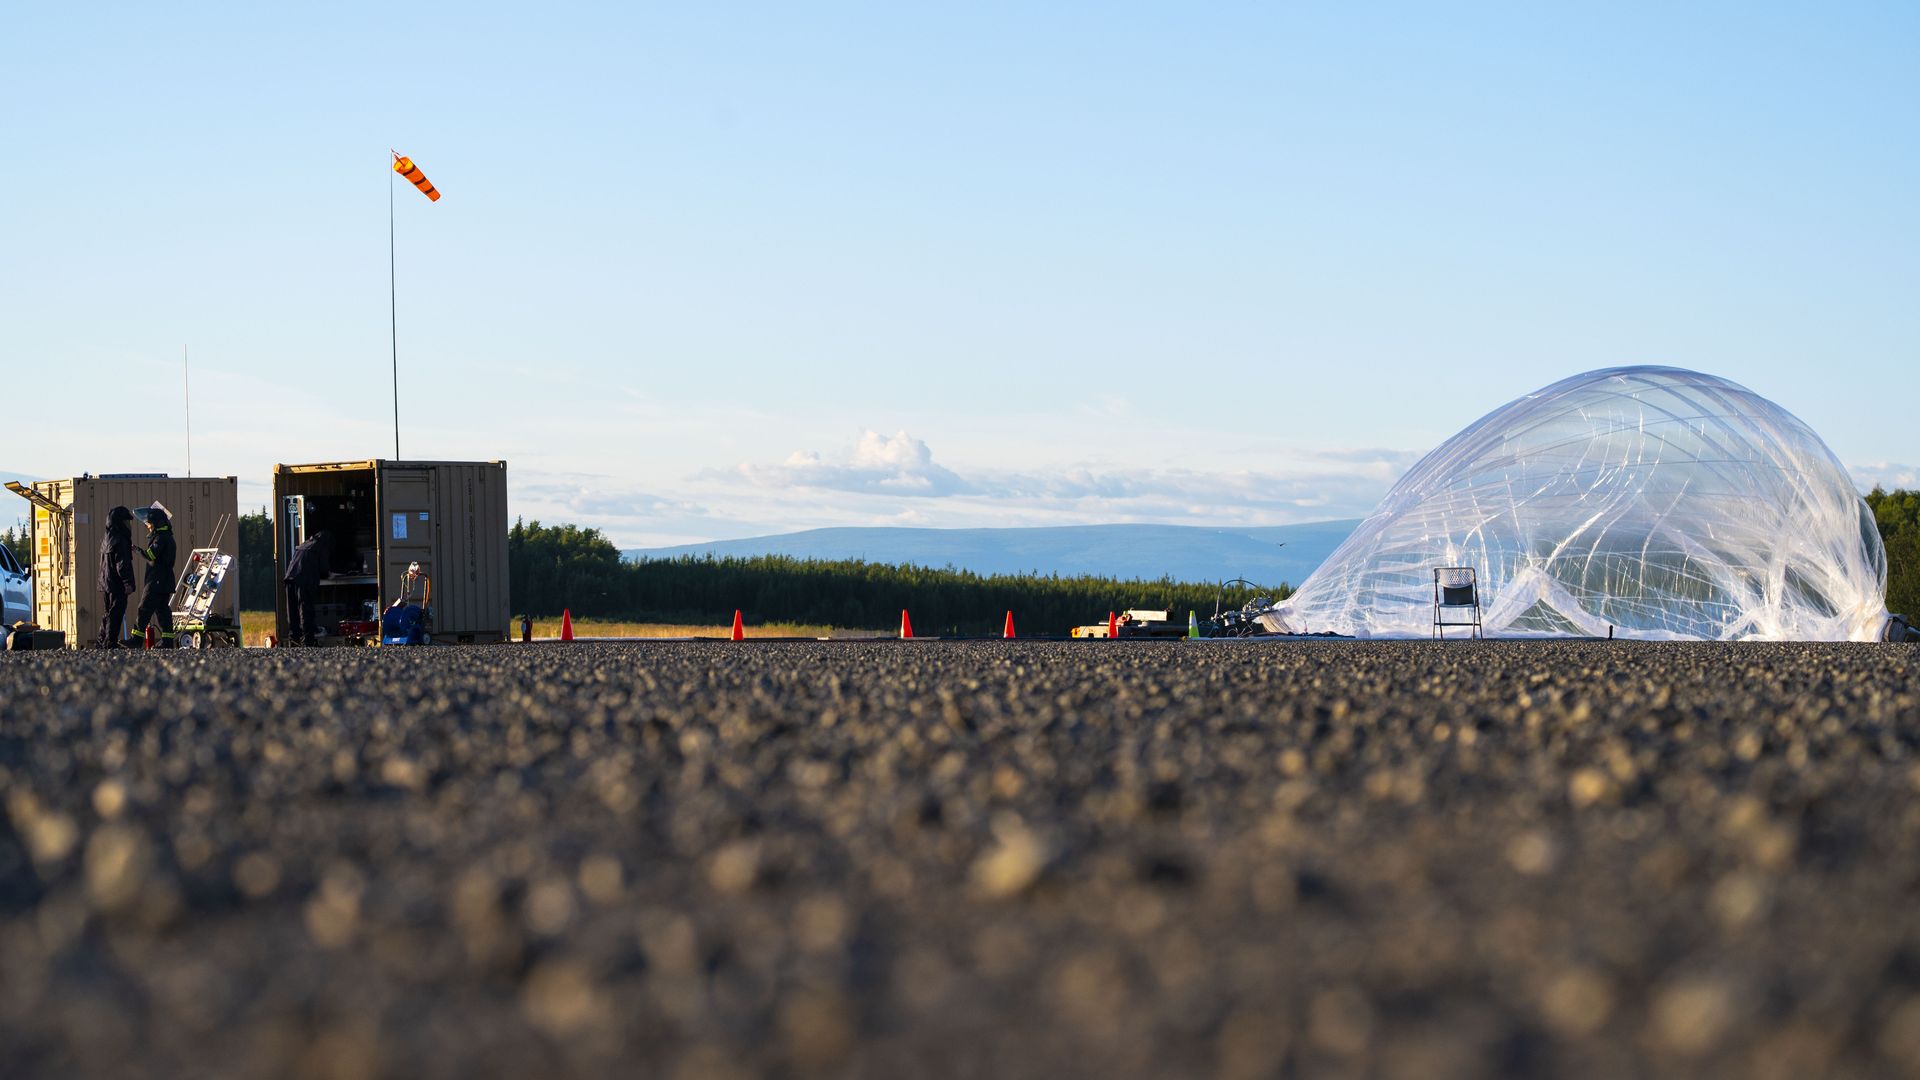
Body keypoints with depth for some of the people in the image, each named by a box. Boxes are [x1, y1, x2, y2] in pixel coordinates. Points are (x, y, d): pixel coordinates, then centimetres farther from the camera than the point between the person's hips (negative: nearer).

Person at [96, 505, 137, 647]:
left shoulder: (106, 539, 16)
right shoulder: (119, 540, -14)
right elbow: (123, 564, -19)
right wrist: (128, 583, -20)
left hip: (105, 582, 9)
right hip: (117, 585, -9)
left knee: (109, 613, 16)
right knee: (116, 613, -7)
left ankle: (103, 641, 18)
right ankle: (111, 642, -10)